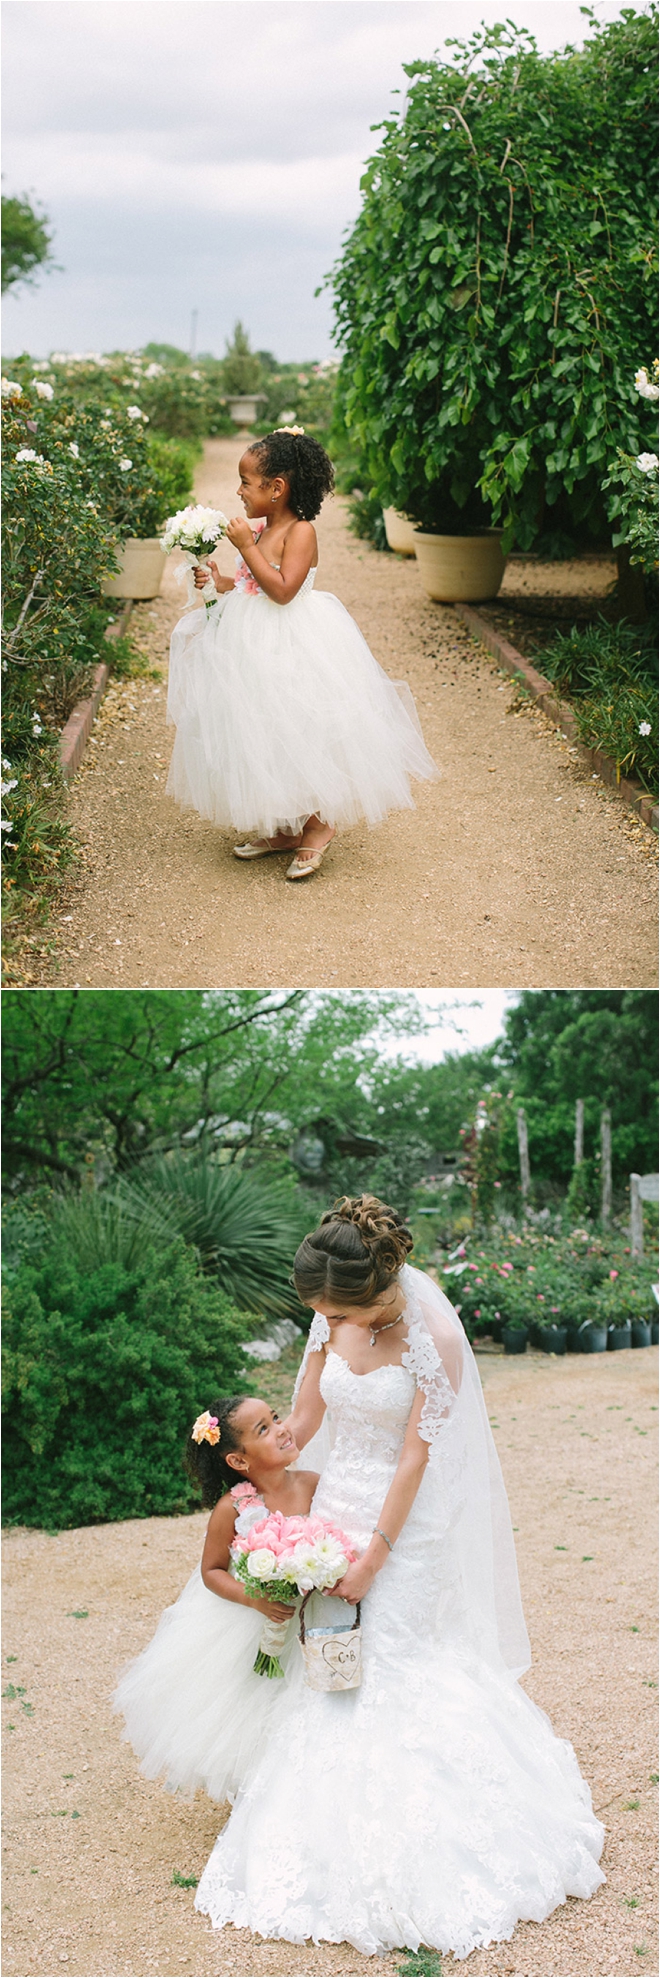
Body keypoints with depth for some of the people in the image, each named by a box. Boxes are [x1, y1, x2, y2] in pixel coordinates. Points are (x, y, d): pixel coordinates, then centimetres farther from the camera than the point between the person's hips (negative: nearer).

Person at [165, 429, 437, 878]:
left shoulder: (300, 531, -15)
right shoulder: (261, 529, 9)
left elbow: (282, 589, -26)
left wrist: (247, 547, -22)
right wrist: (216, 580, 1)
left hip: (292, 651, -9)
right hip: (254, 648, 9)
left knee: (295, 736, -5)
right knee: (261, 737, 12)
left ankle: (318, 825, 11)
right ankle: (281, 829, 23)